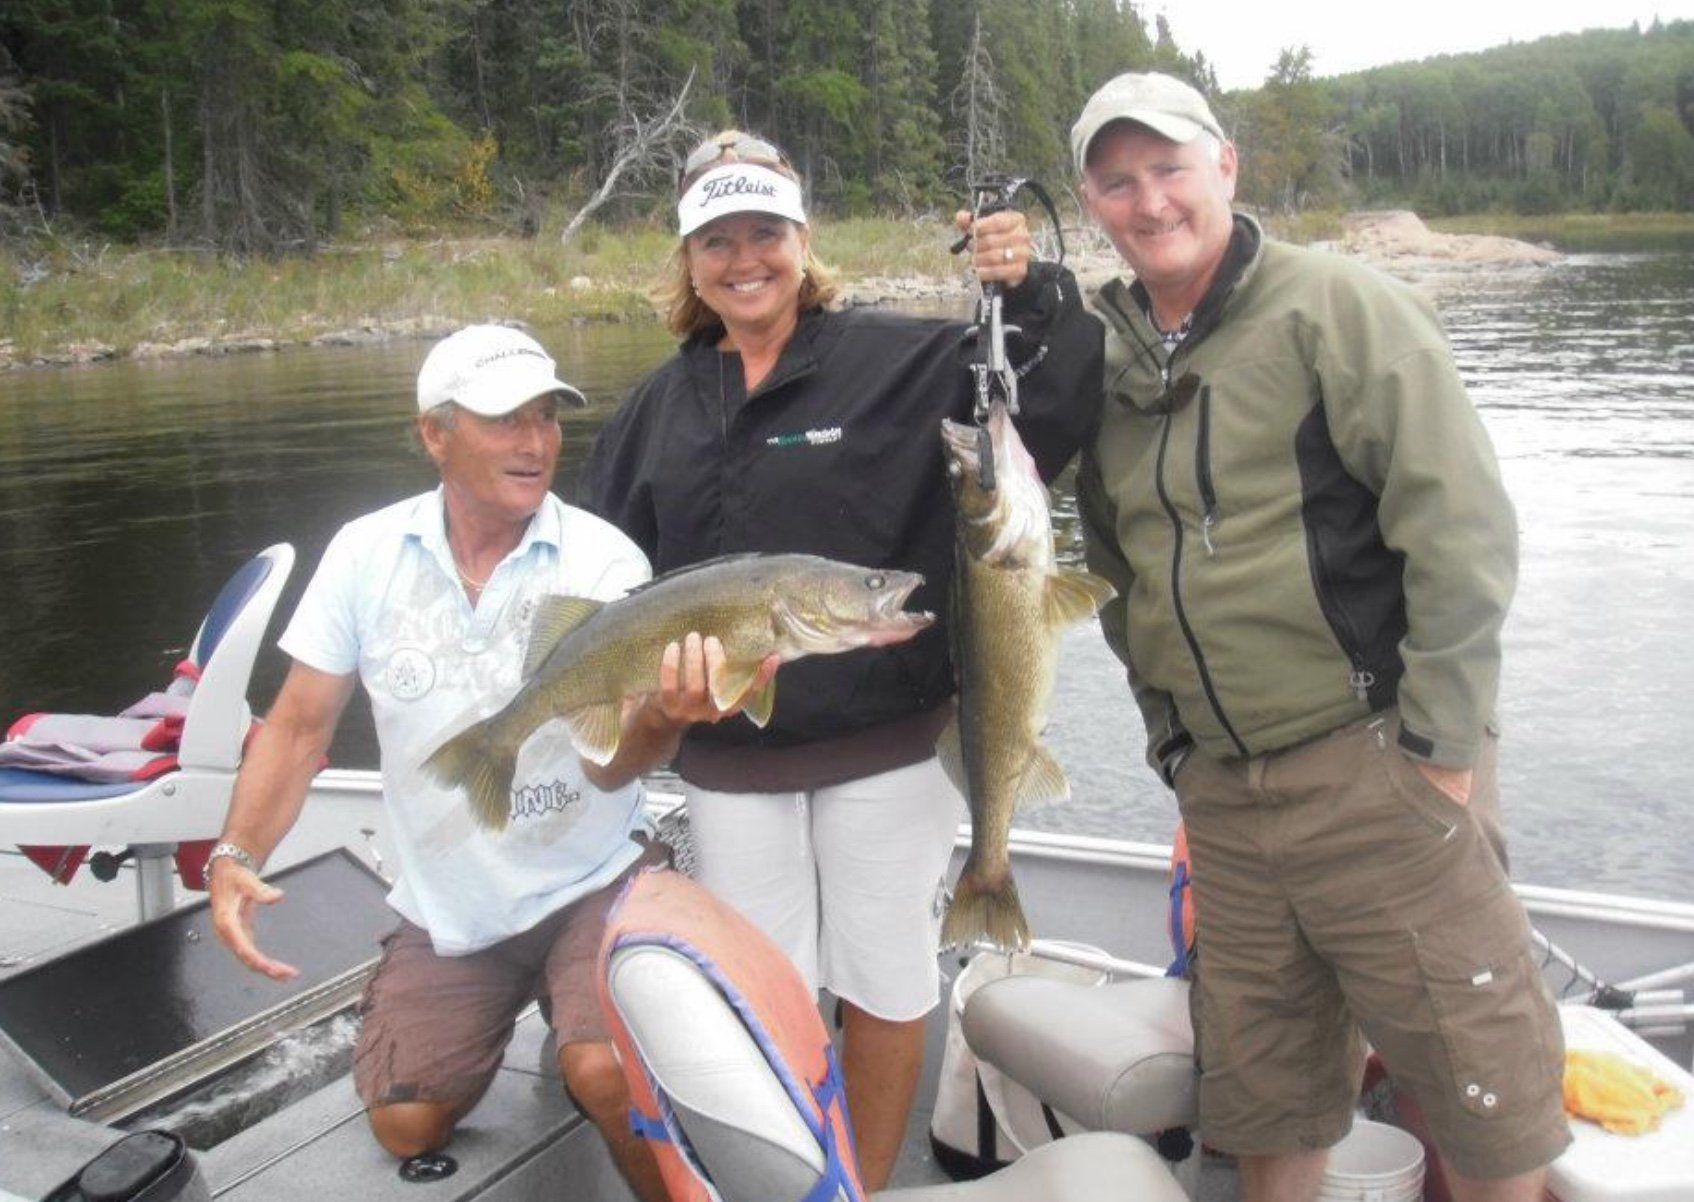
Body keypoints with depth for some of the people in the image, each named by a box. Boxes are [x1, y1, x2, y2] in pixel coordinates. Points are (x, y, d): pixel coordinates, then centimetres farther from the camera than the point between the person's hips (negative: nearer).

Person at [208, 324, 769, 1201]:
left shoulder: (602, 559, -14)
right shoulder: (367, 552, -6)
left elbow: (611, 762, -24)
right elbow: (300, 725, 0)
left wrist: (664, 716, -47)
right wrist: (236, 855, -14)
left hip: (591, 881, -3)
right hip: (444, 905, 4)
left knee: (610, 1079, -26)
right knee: (406, 1125, 5)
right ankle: (503, 1008, 33)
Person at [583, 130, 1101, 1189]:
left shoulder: (901, 360, -5)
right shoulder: (662, 408, 7)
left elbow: (1057, 408, -11)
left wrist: (1033, 294, -25)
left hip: (887, 746, -3)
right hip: (729, 767, 3)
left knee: (885, 986, 12)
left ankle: (868, 1183, 34)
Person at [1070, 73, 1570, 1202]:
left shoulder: (1337, 306, -6)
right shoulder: (1106, 358, 11)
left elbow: (1461, 520, -11)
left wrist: (1441, 738, -14)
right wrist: (1168, 727, 13)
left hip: (1376, 768, -5)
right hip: (1219, 791, 6)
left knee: (1479, 1081, 2)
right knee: (1262, 1090, 16)